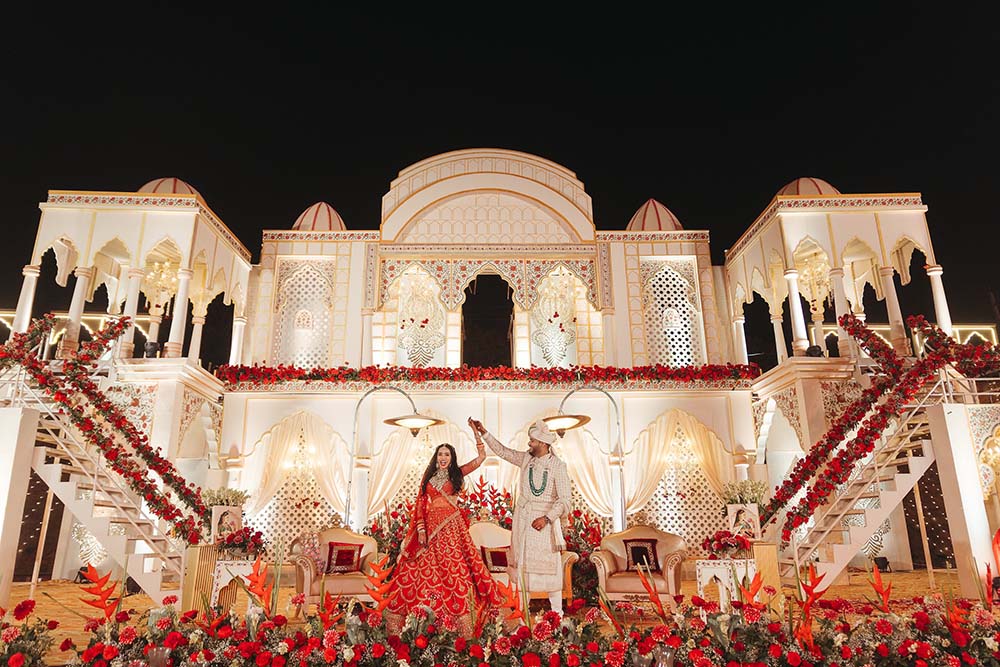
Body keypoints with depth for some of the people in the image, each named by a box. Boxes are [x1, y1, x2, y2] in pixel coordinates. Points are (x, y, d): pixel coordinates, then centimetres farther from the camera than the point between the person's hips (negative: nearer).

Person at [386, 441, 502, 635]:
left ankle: (464, 628, -5)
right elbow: (421, 504, 8)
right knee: (424, 569, 3)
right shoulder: (428, 477, 14)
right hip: (431, 526, 2)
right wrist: (421, 529, -3)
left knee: (455, 569, -8)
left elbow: (481, 456, -2)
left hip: (452, 527, -2)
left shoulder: (457, 474, 8)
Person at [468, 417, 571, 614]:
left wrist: (547, 518, -25)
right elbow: (503, 451, 15)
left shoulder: (558, 466, -11)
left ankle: (556, 612, 11)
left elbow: (564, 500, -14)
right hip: (523, 518, 5)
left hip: (545, 519, -5)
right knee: (522, 562, 10)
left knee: (549, 565, -1)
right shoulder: (526, 458, 4)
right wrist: (484, 433, 12)